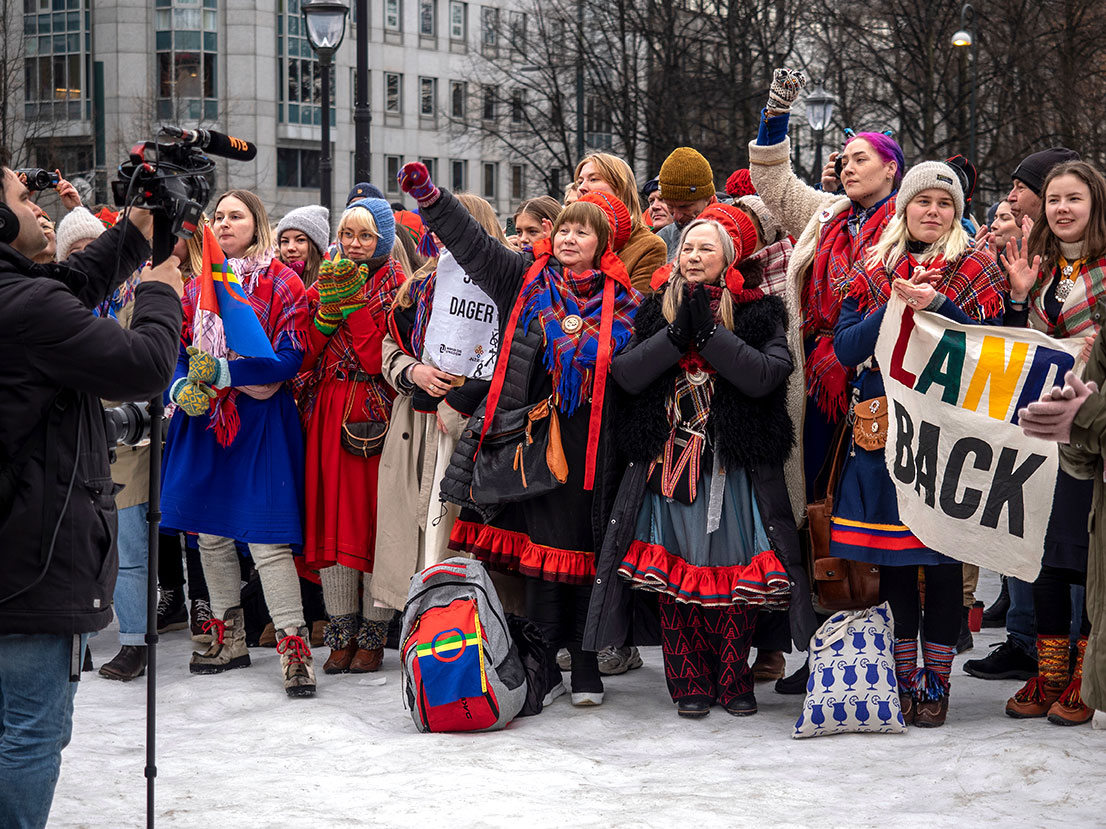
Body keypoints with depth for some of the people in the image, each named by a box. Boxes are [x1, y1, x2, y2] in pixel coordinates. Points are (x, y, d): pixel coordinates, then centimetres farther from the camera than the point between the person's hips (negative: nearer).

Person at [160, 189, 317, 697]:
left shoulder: (281, 283, -3)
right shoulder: (198, 285, 14)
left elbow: (290, 356, -11)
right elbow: (181, 349, 16)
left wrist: (224, 373, -19)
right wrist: (182, 387, -5)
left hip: (260, 417, -6)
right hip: (203, 418, 6)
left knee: (265, 536, -12)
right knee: (209, 530, 11)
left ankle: (294, 646, -9)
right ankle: (228, 639, 23)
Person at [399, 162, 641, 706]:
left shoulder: (624, 301, 5)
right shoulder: (528, 278, 9)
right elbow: (472, 244, 4)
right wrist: (429, 197, -6)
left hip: (592, 445, -1)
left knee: (586, 549, 3)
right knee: (542, 545, 0)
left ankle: (586, 669, 11)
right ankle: (544, 665, 7)